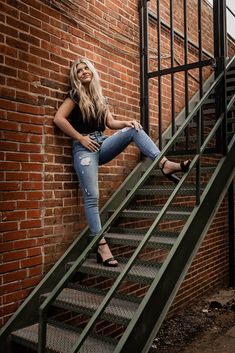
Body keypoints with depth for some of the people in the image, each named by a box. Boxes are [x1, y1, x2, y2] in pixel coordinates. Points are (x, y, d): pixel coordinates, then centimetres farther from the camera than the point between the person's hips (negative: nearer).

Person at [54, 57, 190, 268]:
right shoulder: (75, 95, 3)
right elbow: (59, 119, -9)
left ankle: (165, 164, -30)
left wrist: (127, 122, -7)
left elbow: (111, 123, 14)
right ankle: (101, 246, -14)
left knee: (135, 130, -15)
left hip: (103, 144, 5)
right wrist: (80, 138, -11)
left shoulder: (101, 97, 19)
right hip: (85, 148, -5)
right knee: (92, 197, -15)